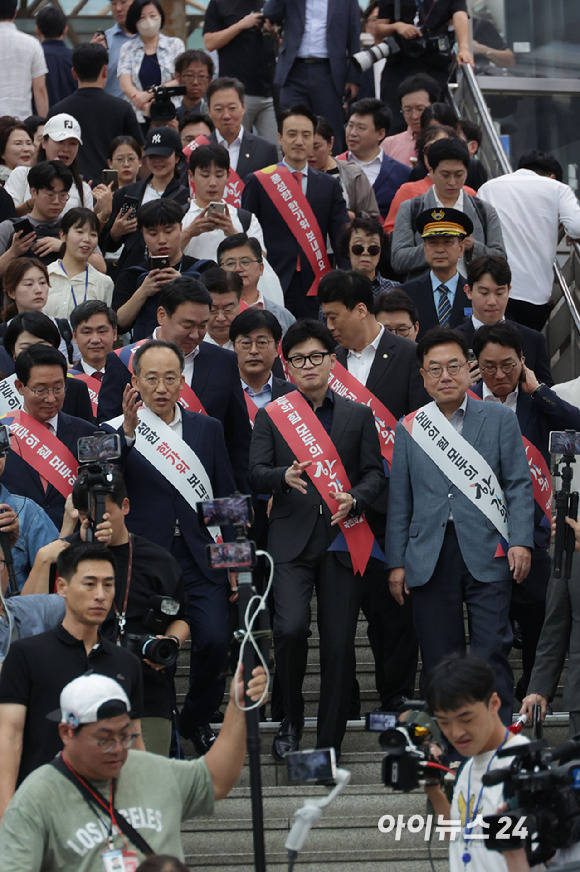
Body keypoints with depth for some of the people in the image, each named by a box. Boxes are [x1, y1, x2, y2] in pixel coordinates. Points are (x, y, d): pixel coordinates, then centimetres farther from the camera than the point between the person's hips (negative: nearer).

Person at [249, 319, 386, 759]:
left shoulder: (358, 414, 13)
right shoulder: (271, 416, 10)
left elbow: (375, 472, 10)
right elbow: (256, 474, 1)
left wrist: (355, 499, -12)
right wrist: (285, 476, -21)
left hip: (342, 538, 1)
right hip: (292, 540, -1)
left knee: (340, 643, -2)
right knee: (291, 628, -19)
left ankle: (329, 744, 7)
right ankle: (292, 718, 5)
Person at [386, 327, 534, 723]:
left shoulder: (499, 419, 8)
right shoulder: (409, 429, 13)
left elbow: (519, 484, 5)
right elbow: (399, 499, 13)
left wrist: (521, 541, -8)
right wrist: (397, 562, 7)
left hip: (487, 554, -2)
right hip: (430, 559, 2)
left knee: (492, 653, -8)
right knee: (440, 659, 3)